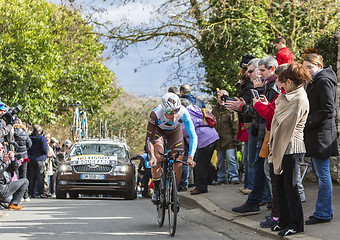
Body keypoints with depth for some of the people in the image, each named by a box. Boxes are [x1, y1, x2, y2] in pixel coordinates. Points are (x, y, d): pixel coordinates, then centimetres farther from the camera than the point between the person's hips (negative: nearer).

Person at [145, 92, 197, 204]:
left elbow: (193, 136, -35)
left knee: (178, 163, -9)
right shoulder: (155, 114, -40)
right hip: (158, 130, -2)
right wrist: (152, 156, -49)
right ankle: (156, 189, -13)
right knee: (157, 156, -28)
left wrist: (191, 157, -47)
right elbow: (149, 138, -34)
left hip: (175, 131, 2)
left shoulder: (183, 113, -37)